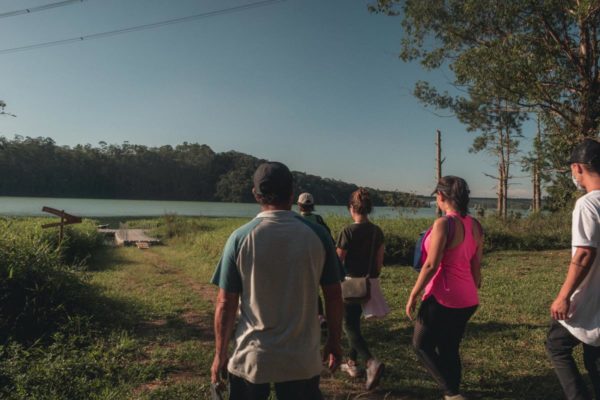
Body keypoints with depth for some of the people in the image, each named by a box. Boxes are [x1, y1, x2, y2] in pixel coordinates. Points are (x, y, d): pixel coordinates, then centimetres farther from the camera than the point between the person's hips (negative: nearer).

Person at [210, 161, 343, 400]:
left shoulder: (240, 238, -10)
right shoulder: (317, 235, -7)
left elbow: (226, 303, -7)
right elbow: (333, 295, -2)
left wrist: (220, 353, 5)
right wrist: (334, 342, 12)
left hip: (250, 358, 0)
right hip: (302, 358, 1)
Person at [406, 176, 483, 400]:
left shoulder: (444, 223, -18)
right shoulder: (475, 225, 6)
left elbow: (431, 265, -20)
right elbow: (476, 267, 12)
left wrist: (413, 295, -12)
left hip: (444, 297, -8)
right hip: (468, 299, 8)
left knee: (422, 345, 9)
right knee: (449, 349, 19)